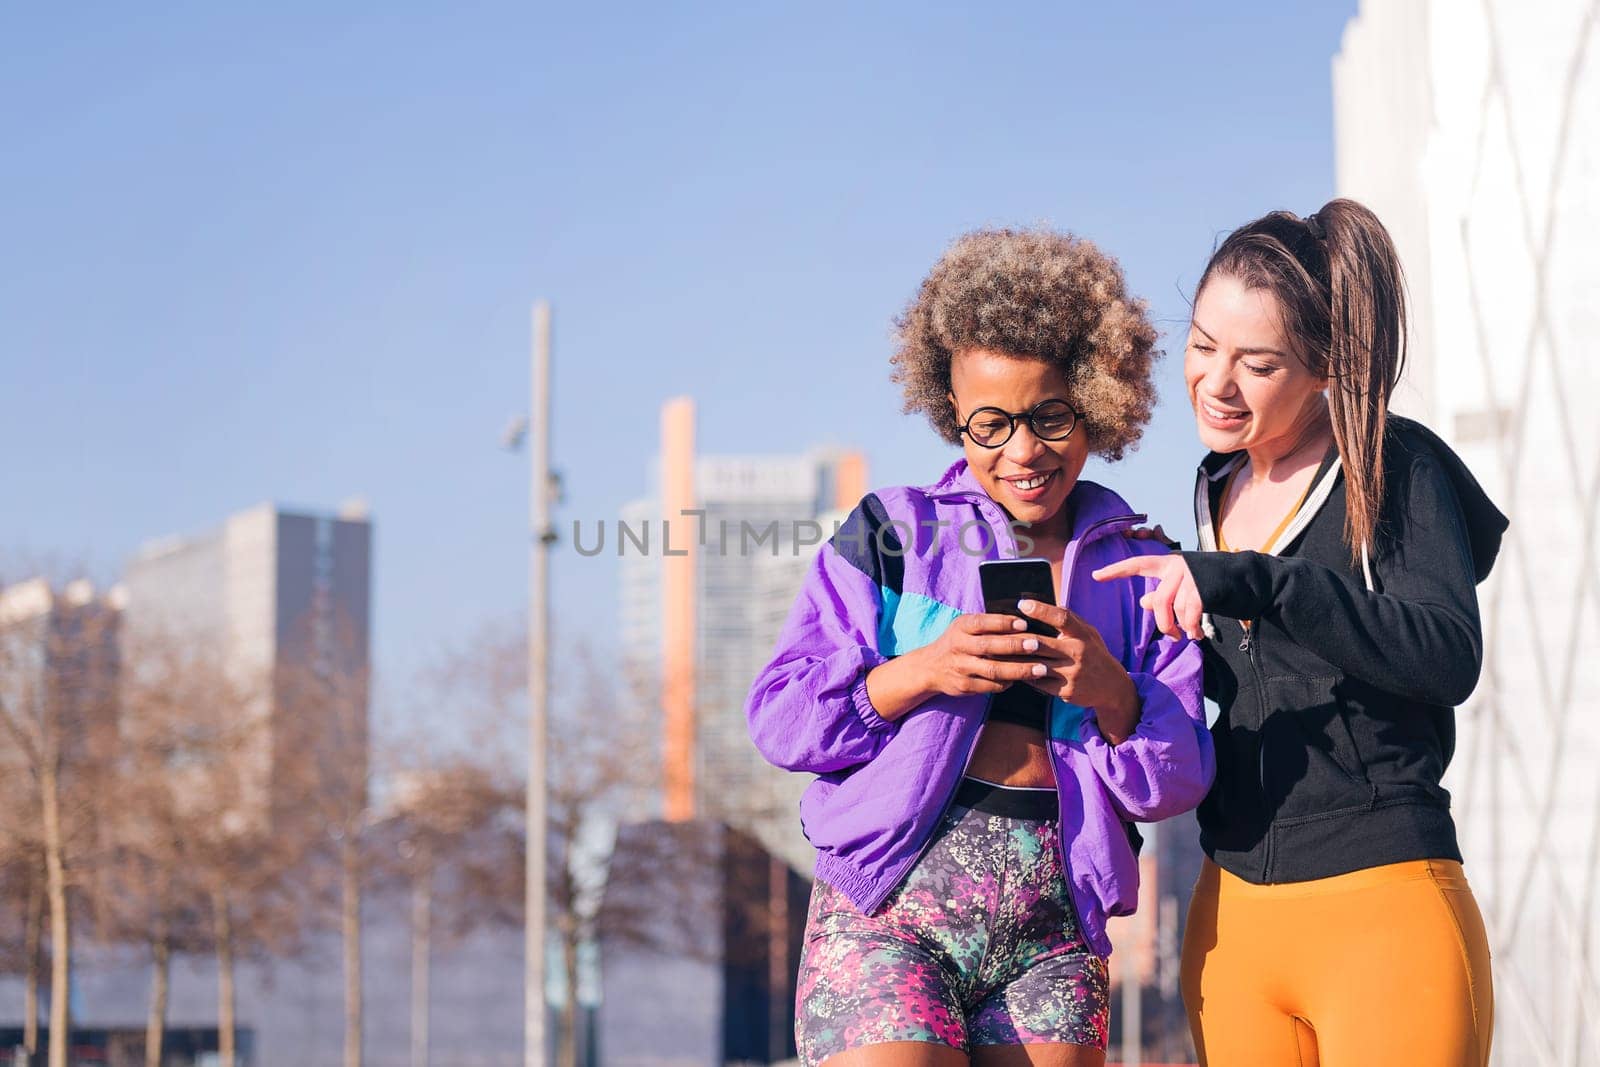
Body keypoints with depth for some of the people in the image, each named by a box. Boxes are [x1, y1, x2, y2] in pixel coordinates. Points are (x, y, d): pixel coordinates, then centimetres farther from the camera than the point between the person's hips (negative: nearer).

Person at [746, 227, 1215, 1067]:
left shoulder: (1140, 569, 12)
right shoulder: (892, 533, 8)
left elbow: (1180, 782, 7)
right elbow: (779, 717, 2)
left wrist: (1113, 696, -12)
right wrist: (918, 674, -12)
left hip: (1056, 935, 2)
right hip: (888, 911, -2)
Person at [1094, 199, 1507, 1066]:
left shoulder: (1398, 471, -6)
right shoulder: (1217, 489, 13)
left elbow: (1449, 657, -22)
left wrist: (1252, 580, -29)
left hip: (1382, 909, -6)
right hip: (1234, 917, 6)